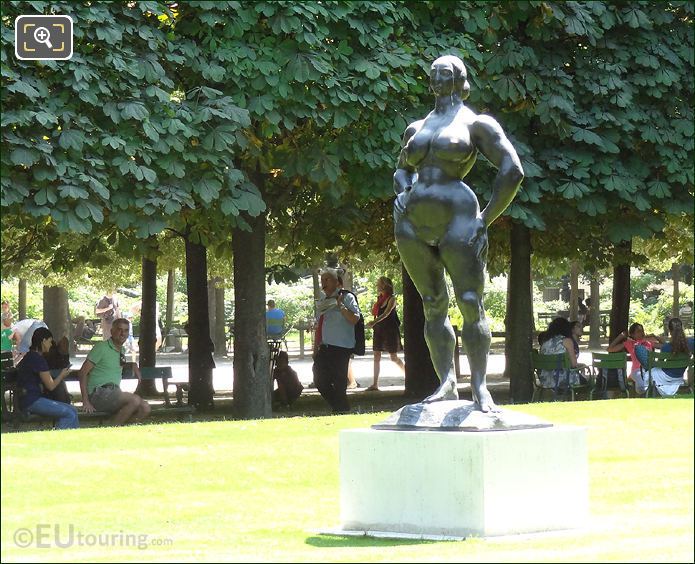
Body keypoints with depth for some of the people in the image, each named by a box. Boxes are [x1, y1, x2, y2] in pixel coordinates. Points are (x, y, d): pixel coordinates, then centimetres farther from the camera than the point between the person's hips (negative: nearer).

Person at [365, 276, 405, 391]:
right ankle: (375, 384, 0)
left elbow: (386, 313, -27)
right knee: (376, 356, 0)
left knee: (394, 358, -2)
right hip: (379, 330, 7)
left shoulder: (391, 299, -10)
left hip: (390, 330, -7)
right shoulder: (379, 299, 11)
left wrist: (374, 321, -38)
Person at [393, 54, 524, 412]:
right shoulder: (416, 129, 18)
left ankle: (480, 387, -6)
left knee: (471, 306, -8)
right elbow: (402, 170, 34)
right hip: (413, 224, 5)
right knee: (433, 306, 5)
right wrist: (401, 193, 11)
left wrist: (486, 220, -7)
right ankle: (446, 383, 7)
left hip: (456, 221, -5)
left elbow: (512, 171, -4)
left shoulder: (477, 124, 2)